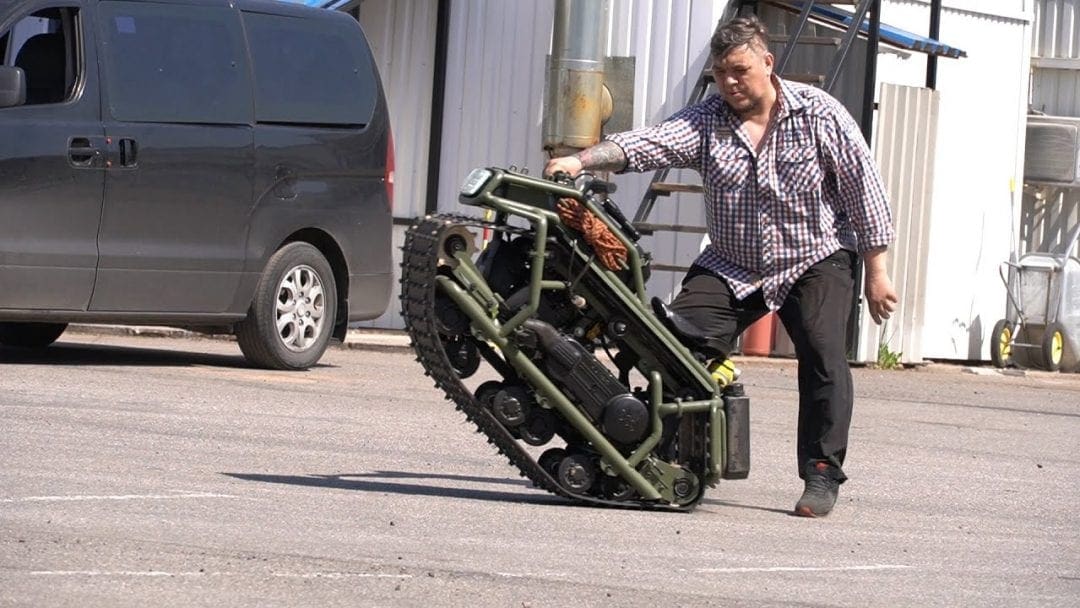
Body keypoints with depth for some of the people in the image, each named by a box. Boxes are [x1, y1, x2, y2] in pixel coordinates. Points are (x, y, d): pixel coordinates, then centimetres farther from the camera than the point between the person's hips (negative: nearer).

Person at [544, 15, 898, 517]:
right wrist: (581, 161, -36)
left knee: (822, 353, -23)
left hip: (814, 262, -3)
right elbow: (650, 144, -18)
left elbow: (862, 189, -4)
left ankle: (822, 476, -16)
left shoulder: (818, 114, -7)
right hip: (731, 267, 3)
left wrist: (876, 272, -6)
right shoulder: (707, 122, -3)